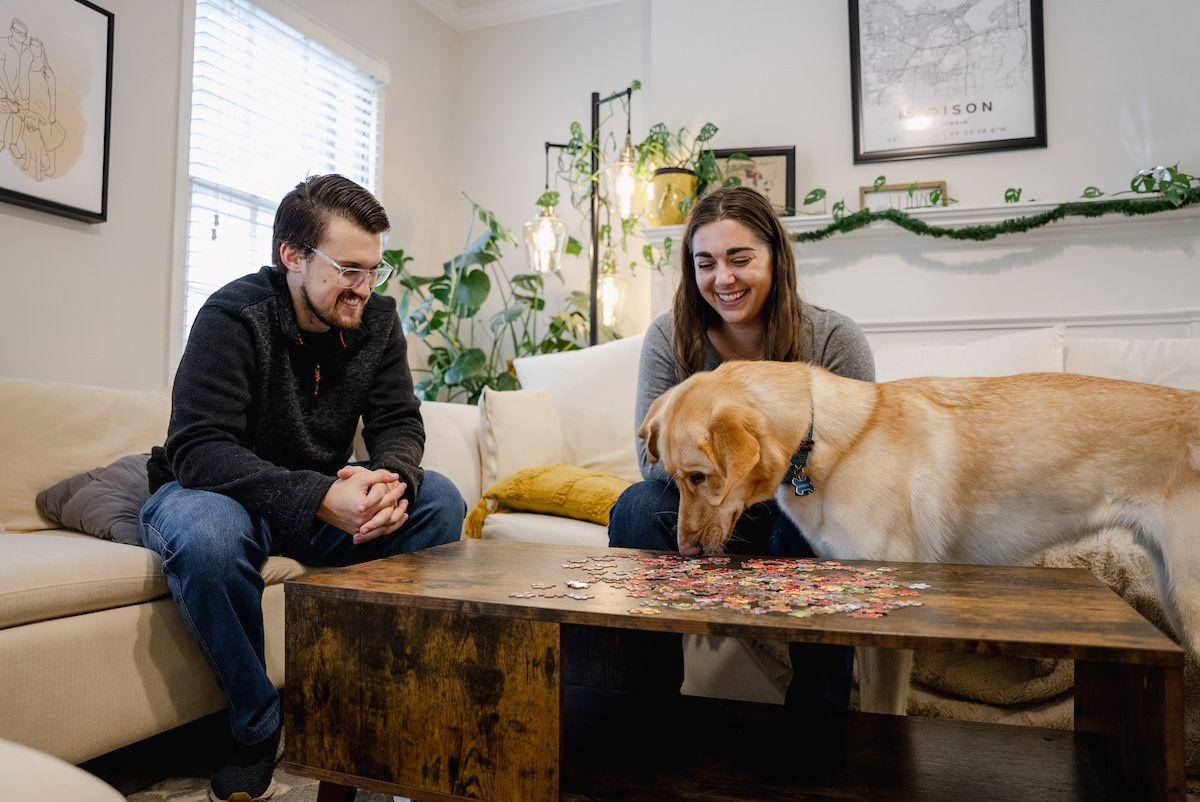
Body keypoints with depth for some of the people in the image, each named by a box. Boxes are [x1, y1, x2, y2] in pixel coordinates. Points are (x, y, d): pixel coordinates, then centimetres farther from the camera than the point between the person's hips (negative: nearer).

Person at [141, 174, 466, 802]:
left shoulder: (376, 319, -3)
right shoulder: (234, 316, -20)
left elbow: (399, 422, -7)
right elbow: (197, 450, -28)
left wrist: (392, 478, -33)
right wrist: (319, 498, -42)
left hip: (323, 497, 5)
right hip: (216, 490, -4)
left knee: (440, 502, -17)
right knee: (207, 533, -39)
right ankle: (257, 728, -15)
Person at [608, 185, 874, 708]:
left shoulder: (833, 338, -10)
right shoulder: (669, 337, -6)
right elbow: (653, 459, -11)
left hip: (799, 516, -1)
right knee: (638, 505, -26)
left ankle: (817, 718, -18)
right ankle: (646, 703, -14)